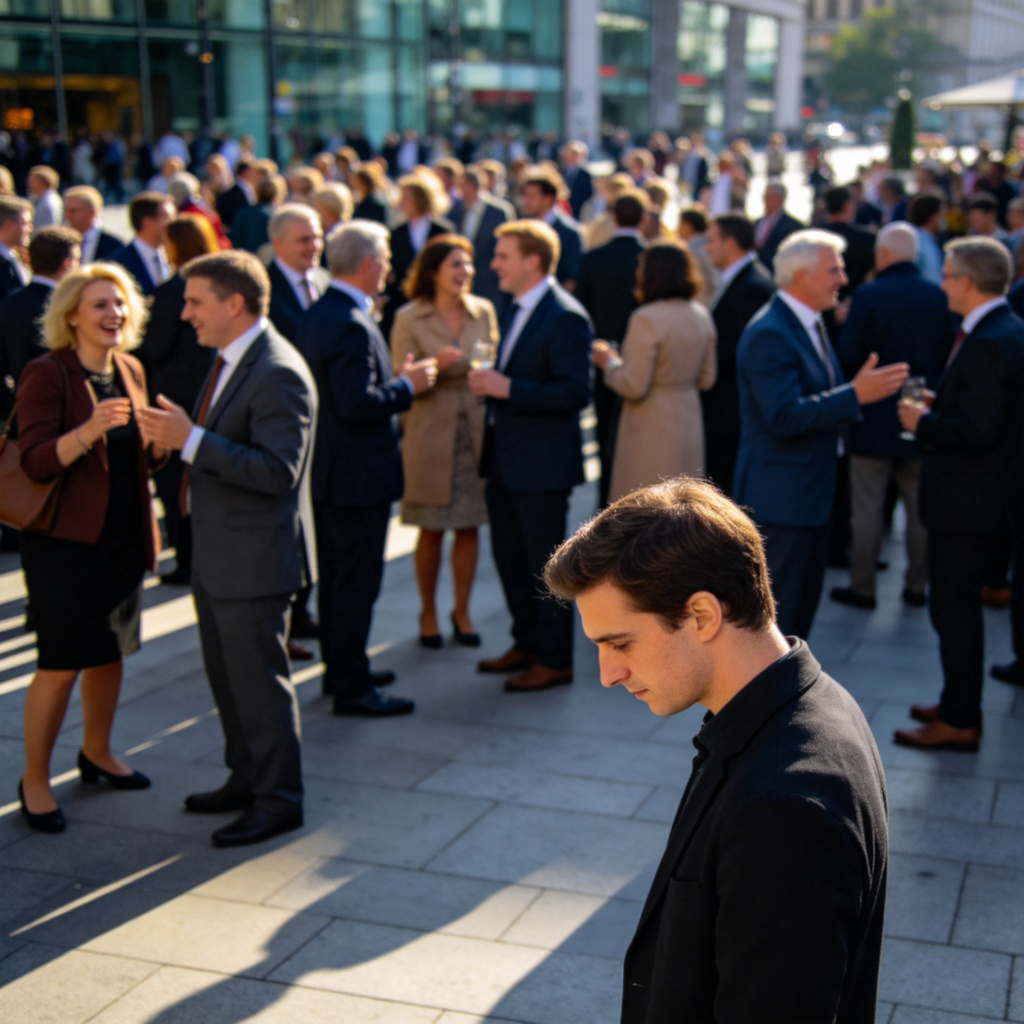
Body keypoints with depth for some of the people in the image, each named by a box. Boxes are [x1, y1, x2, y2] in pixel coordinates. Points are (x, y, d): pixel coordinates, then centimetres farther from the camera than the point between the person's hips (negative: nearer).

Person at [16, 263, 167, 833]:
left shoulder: (130, 371, 8)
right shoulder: (47, 375, -12)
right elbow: (37, 461, -19)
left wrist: (163, 440, -7)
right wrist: (88, 431, -35)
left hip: (124, 535, 7)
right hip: (66, 540, -7)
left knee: (111, 652, 17)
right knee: (62, 664, -4)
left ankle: (97, 753, 36)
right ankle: (35, 781, 12)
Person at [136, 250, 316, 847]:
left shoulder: (278, 374, -22)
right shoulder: (233, 360, 10)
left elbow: (278, 469, -29)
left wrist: (191, 440, -29)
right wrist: (180, 434, 5)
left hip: (254, 561, -10)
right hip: (217, 556, 10)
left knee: (259, 681, 2)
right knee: (227, 675, 20)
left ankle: (279, 801, 16)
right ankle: (247, 779, 36)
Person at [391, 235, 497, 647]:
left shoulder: (483, 312, 5)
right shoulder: (409, 319, -4)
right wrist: (434, 366, -22)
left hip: (475, 432, 3)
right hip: (430, 435, -3)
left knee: (469, 527, 7)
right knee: (431, 530, 4)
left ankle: (461, 611, 23)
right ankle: (428, 613, 21)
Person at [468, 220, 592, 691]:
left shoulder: (565, 318, -17)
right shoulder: (519, 309, 13)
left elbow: (575, 392, -23)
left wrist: (508, 388, -26)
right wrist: (489, 383, 4)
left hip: (542, 463, -9)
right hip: (505, 458, 9)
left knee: (544, 563, 1)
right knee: (509, 555, 18)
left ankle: (555, 659, 14)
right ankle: (527, 643, 33)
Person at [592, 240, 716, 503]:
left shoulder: (647, 319, -18)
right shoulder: (701, 316, 4)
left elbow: (633, 386, -18)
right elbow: (706, 380, 11)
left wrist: (608, 363, -1)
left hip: (652, 427, -7)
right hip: (689, 420, 7)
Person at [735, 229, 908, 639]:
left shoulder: (809, 324, 12)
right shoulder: (770, 335, -20)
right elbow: (784, 417, -28)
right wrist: (856, 395, -29)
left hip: (809, 492, 10)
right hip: (780, 497, -10)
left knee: (802, 607, 19)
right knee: (775, 616, -2)